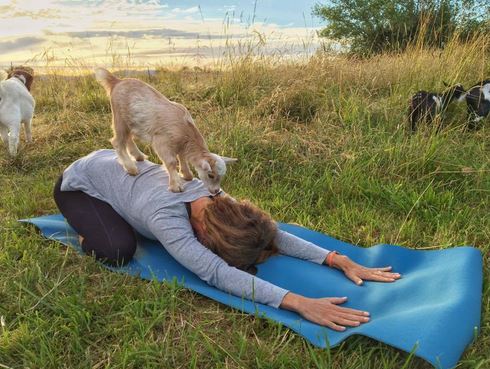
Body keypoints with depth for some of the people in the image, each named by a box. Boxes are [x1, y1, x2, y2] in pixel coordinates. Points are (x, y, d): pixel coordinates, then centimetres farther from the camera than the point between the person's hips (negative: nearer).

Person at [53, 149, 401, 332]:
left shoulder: (212, 193, -24)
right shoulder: (166, 219, -44)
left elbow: (273, 233, -26)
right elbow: (216, 272, -55)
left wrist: (340, 260, -36)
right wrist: (299, 302, -63)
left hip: (117, 164, 6)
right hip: (79, 183, -6)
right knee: (119, 249, -27)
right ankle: (88, 226, 7)